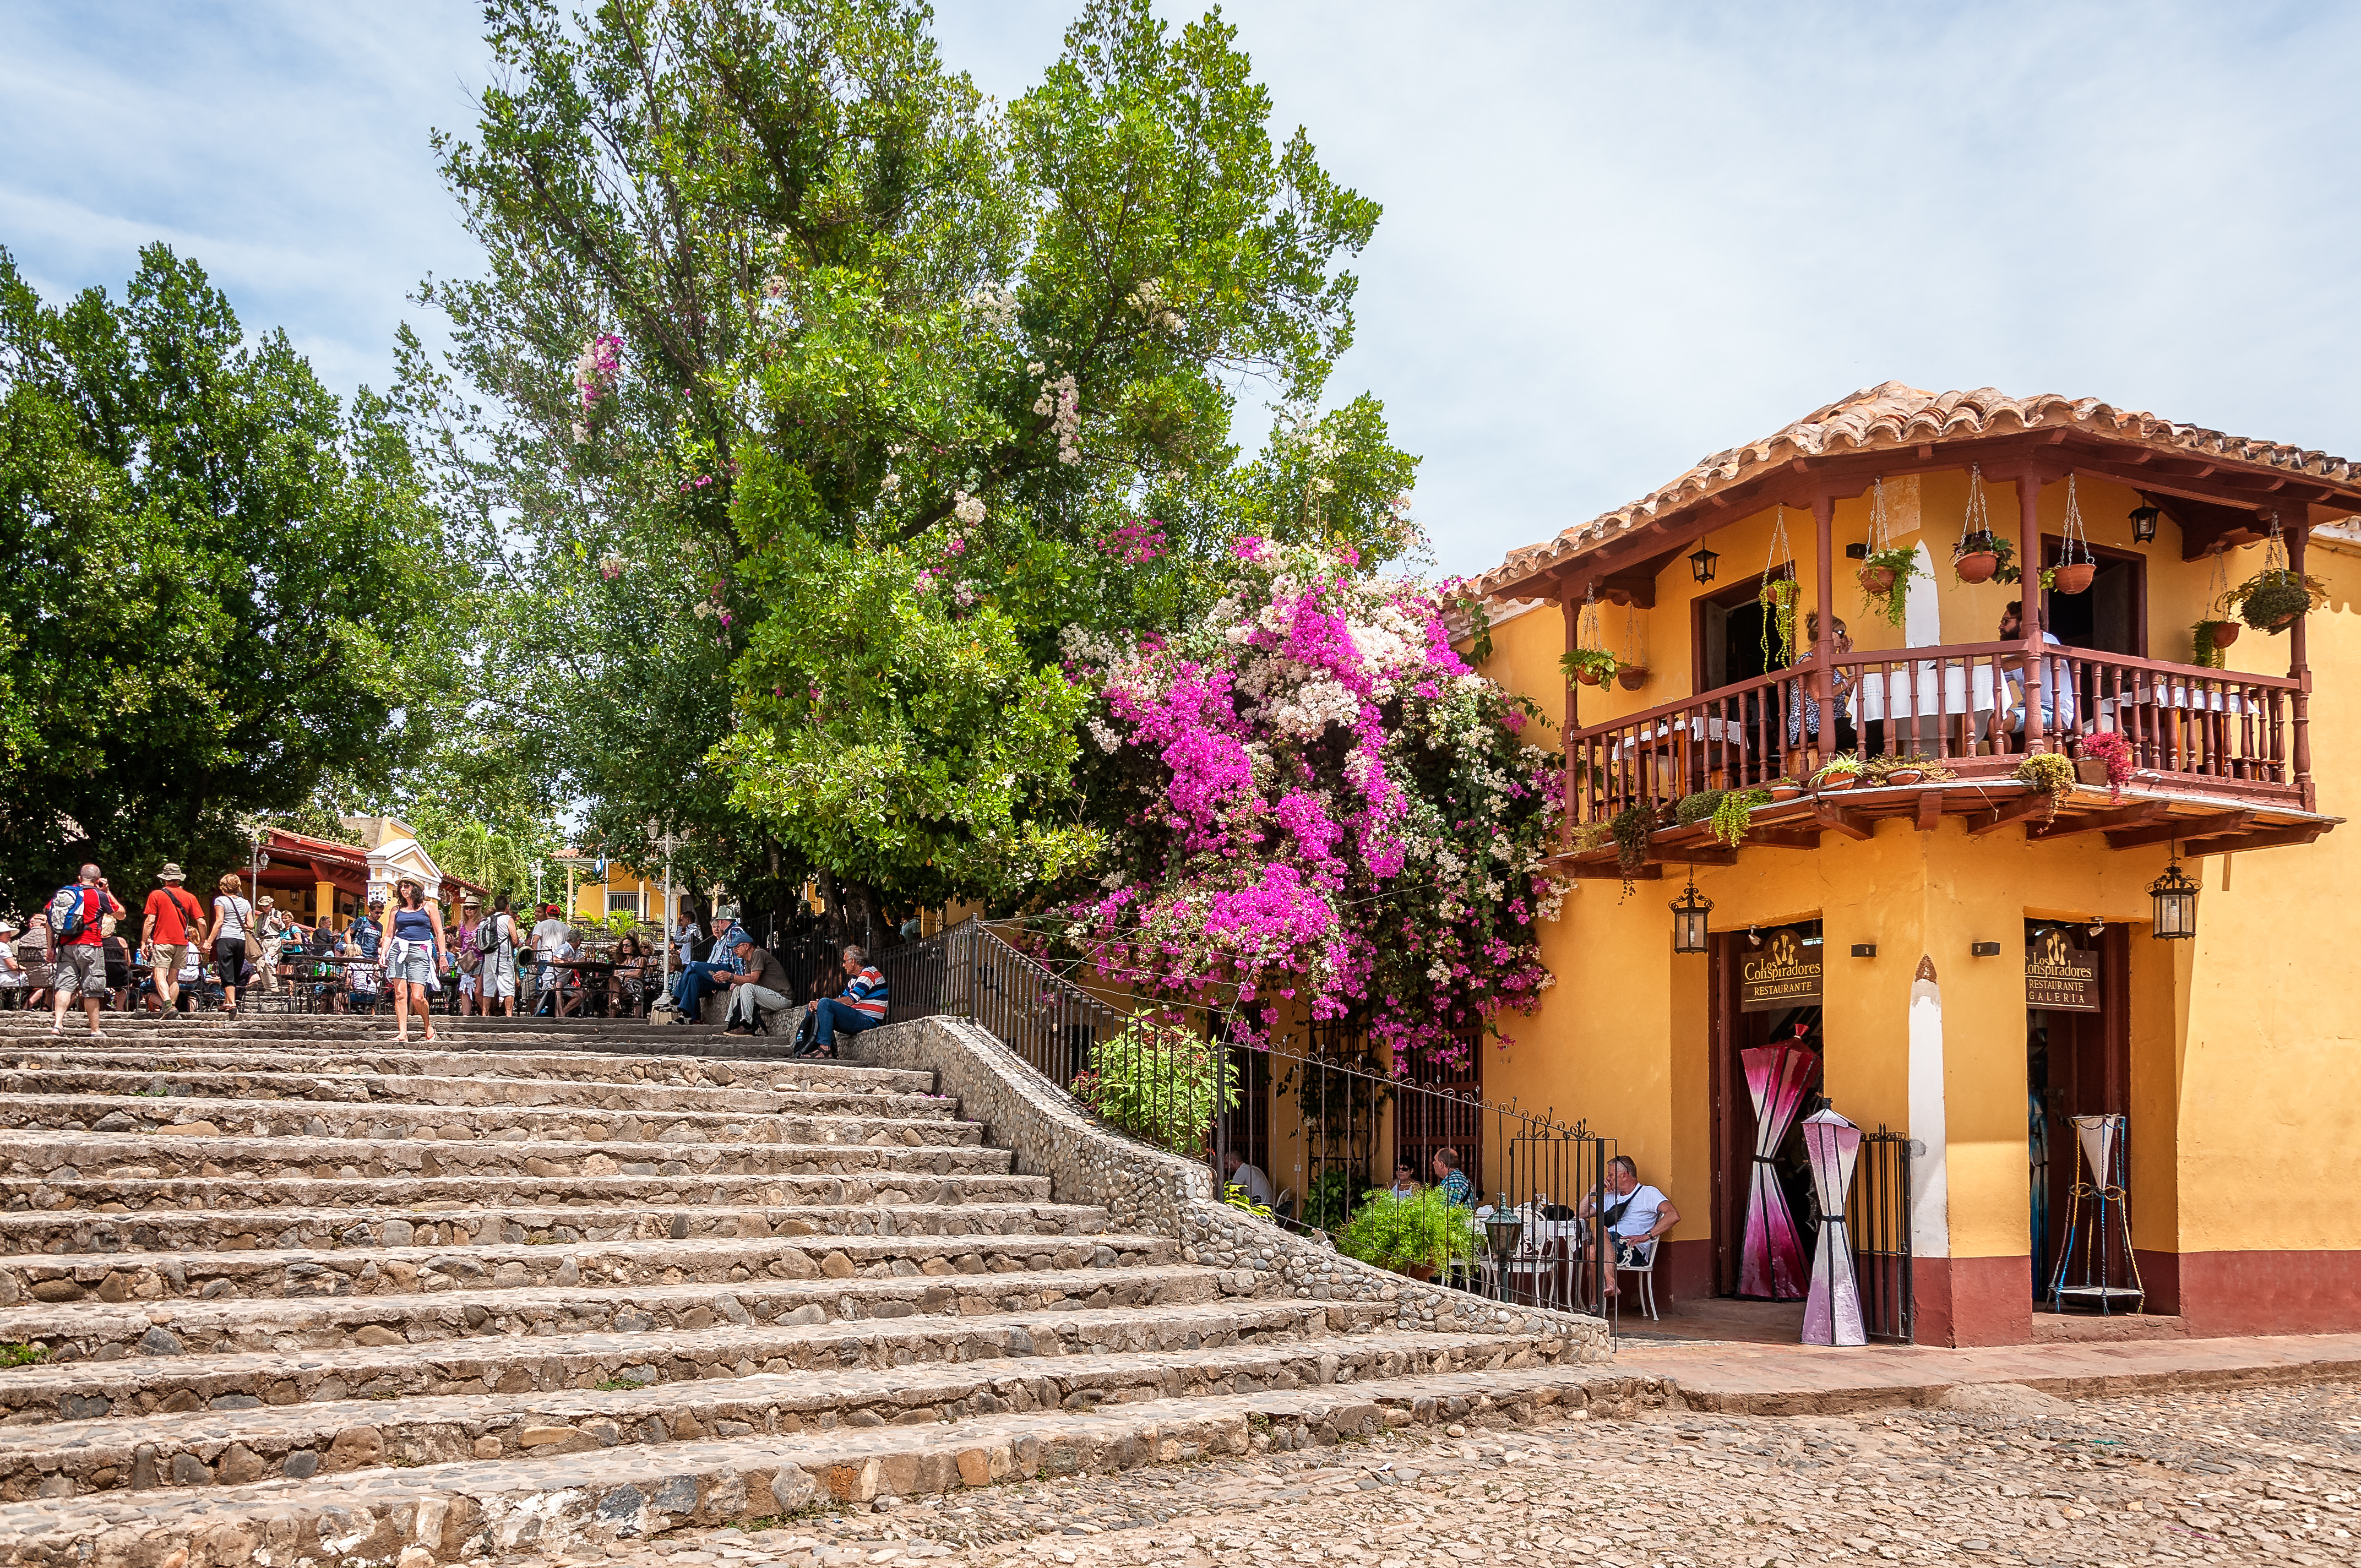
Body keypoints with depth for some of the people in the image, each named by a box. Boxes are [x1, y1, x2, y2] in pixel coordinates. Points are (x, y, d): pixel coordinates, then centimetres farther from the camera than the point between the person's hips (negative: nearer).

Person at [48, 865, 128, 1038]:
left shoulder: (62, 892, 11)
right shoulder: (99, 896, -4)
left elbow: (50, 922, 11)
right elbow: (122, 915, 9)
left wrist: (51, 947, 15)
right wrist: (107, 892, 14)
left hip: (65, 946, 4)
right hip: (89, 946, -4)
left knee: (64, 984, 2)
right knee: (91, 989, 1)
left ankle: (57, 1023, -13)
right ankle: (95, 1030, 6)